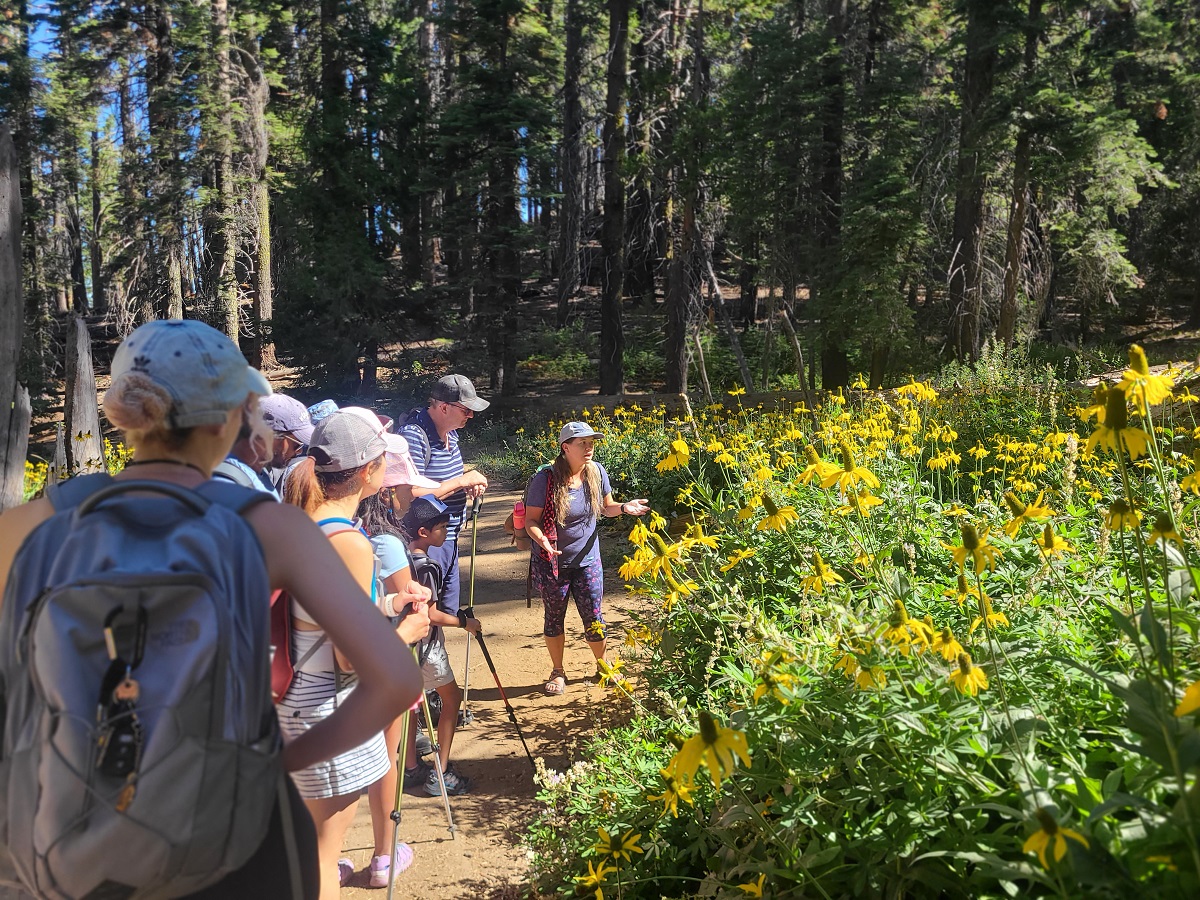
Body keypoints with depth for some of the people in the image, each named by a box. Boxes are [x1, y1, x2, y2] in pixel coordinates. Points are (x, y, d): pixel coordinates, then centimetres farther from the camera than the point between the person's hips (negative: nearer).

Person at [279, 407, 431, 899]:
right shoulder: (350, 543, -26)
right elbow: (354, 659, -23)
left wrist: (389, 602, 15)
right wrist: (409, 629, -7)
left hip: (293, 693, 9)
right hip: (329, 708, -9)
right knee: (322, 848, 9)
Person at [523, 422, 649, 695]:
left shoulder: (596, 472, -8)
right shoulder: (545, 479, -21)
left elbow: (605, 507, 8)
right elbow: (531, 520, -14)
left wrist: (624, 508, -13)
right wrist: (542, 540, -34)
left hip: (587, 560, 3)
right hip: (553, 563, -3)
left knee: (593, 617, 10)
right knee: (554, 619, 14)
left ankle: (603, 664, 35)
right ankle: (558, 671, 34)